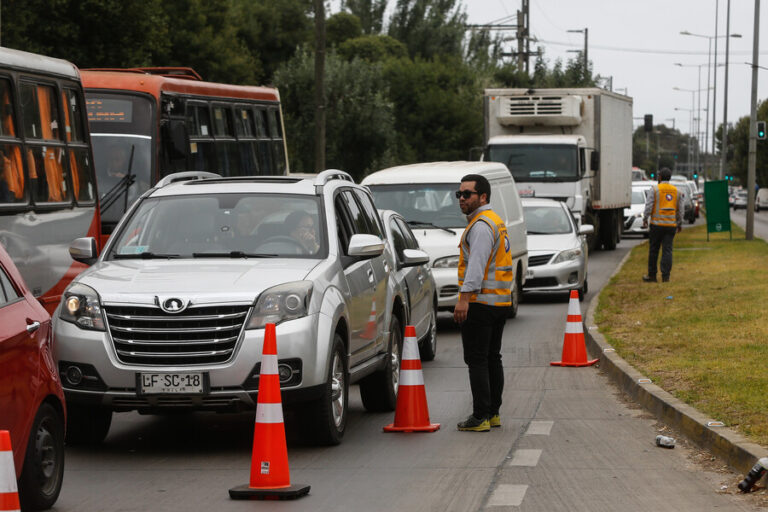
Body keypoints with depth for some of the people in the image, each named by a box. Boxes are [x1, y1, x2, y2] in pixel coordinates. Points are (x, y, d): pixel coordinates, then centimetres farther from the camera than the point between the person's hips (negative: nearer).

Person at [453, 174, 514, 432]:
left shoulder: (481, 225, -14)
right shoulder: (496, 221, 19)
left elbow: (477, 264, -23)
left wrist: (464, 298, -28)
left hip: (480, 301, -10)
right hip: (500, 301, 10)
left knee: (476, 359, -8)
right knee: (492, 358, 14)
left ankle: (481, 417, -10)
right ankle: (493, 413, 18)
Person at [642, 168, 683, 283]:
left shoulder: (654, 190, -3)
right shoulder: (677, 191, 9)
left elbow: (648, 206, -10)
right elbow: (680, 210, 11)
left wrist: (645, 219, 0)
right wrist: (680, 224, 18)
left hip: (657, 224, -3)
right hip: (671, 225, 3)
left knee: (653, 250, 6)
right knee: (667, 251, 1)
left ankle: (652, 275, 10)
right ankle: (665, 276, -3)